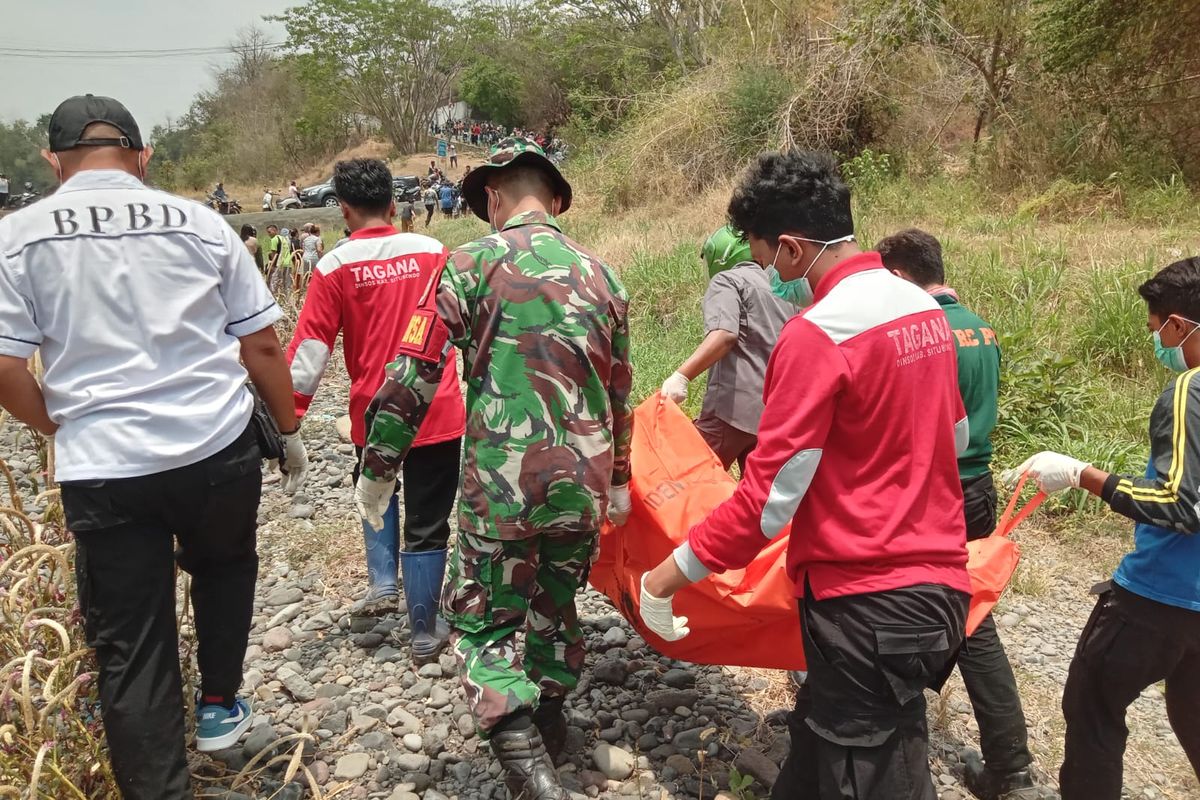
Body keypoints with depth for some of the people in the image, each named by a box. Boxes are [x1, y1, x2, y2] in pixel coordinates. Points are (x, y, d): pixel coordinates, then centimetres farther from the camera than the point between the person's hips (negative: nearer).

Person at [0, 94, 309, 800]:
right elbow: (263, 346, 2)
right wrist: (290, 430, 15)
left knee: (129, 648, 10)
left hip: (102, 469, -1)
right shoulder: (200, 222, 2)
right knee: (223, 566, 31)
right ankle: (219, 707, 41)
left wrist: (66, 430, 14)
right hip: (220, 447, 2)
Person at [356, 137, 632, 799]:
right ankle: (550, 723, 41)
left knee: (483, 621, 9)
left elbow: (413, 375, -9)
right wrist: (617, 480, 29)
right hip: (585, 483, 5)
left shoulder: (473, 265, -5)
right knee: (556, 606, 25)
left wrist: (377, 470, 1)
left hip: (503, 483, -5)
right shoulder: (600, 275, 10)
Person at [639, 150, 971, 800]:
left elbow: (766, 499, -19)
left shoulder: (815, 335, -18)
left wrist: (664, 579, -8)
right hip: (939, 581, 8)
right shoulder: (926, 309, 8)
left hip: (866, 600, -8)